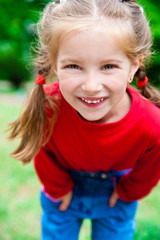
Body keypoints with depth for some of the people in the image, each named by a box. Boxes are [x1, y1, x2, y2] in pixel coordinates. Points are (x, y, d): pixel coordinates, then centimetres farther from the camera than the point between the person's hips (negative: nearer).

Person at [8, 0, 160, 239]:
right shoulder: (47, 106, -36)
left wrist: (126, 192, 5)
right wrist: (59, 188, 1)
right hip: (64, 193, 0)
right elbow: (45, 154, -12)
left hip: (117, 194, 1)